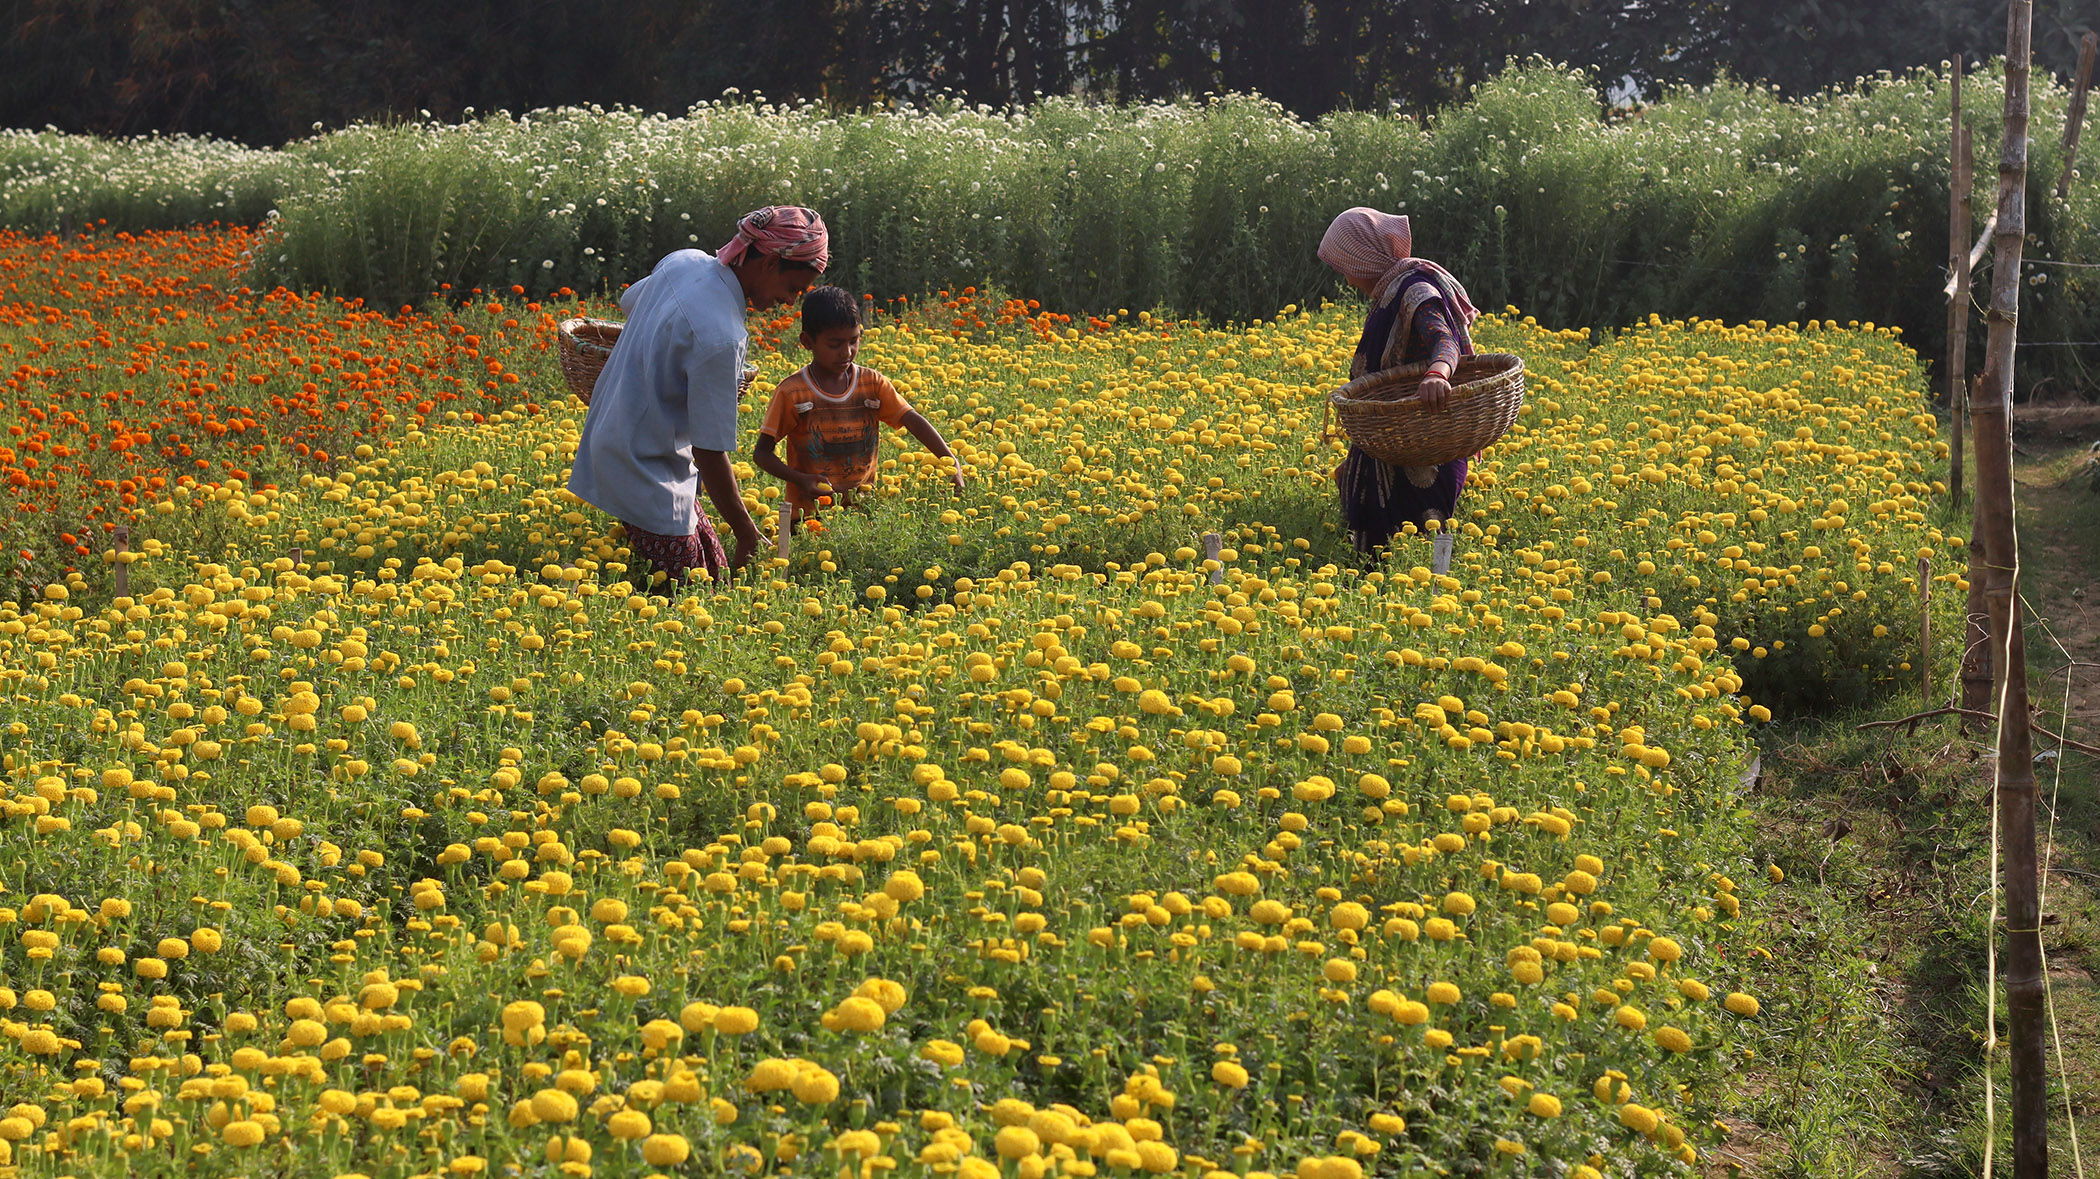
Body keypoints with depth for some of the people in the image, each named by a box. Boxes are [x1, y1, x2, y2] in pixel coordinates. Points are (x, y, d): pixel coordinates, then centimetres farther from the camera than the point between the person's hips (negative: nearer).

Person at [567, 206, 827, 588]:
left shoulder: (684, 262, -2)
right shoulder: (719, 337, -29)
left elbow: (628, 301, 21)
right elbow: (709, 450, -25)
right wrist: (747, 534, -15)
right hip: (646, 480, -10)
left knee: (713, 572, 11)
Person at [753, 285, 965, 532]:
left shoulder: (873, 384, 6)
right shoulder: (791, 393, -4)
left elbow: (914, 421, -2)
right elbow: (761, 454, -3)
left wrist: (950, 461, -16)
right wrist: (800, 480, -19)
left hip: (863, 510, 3)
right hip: (809, 513, -3)